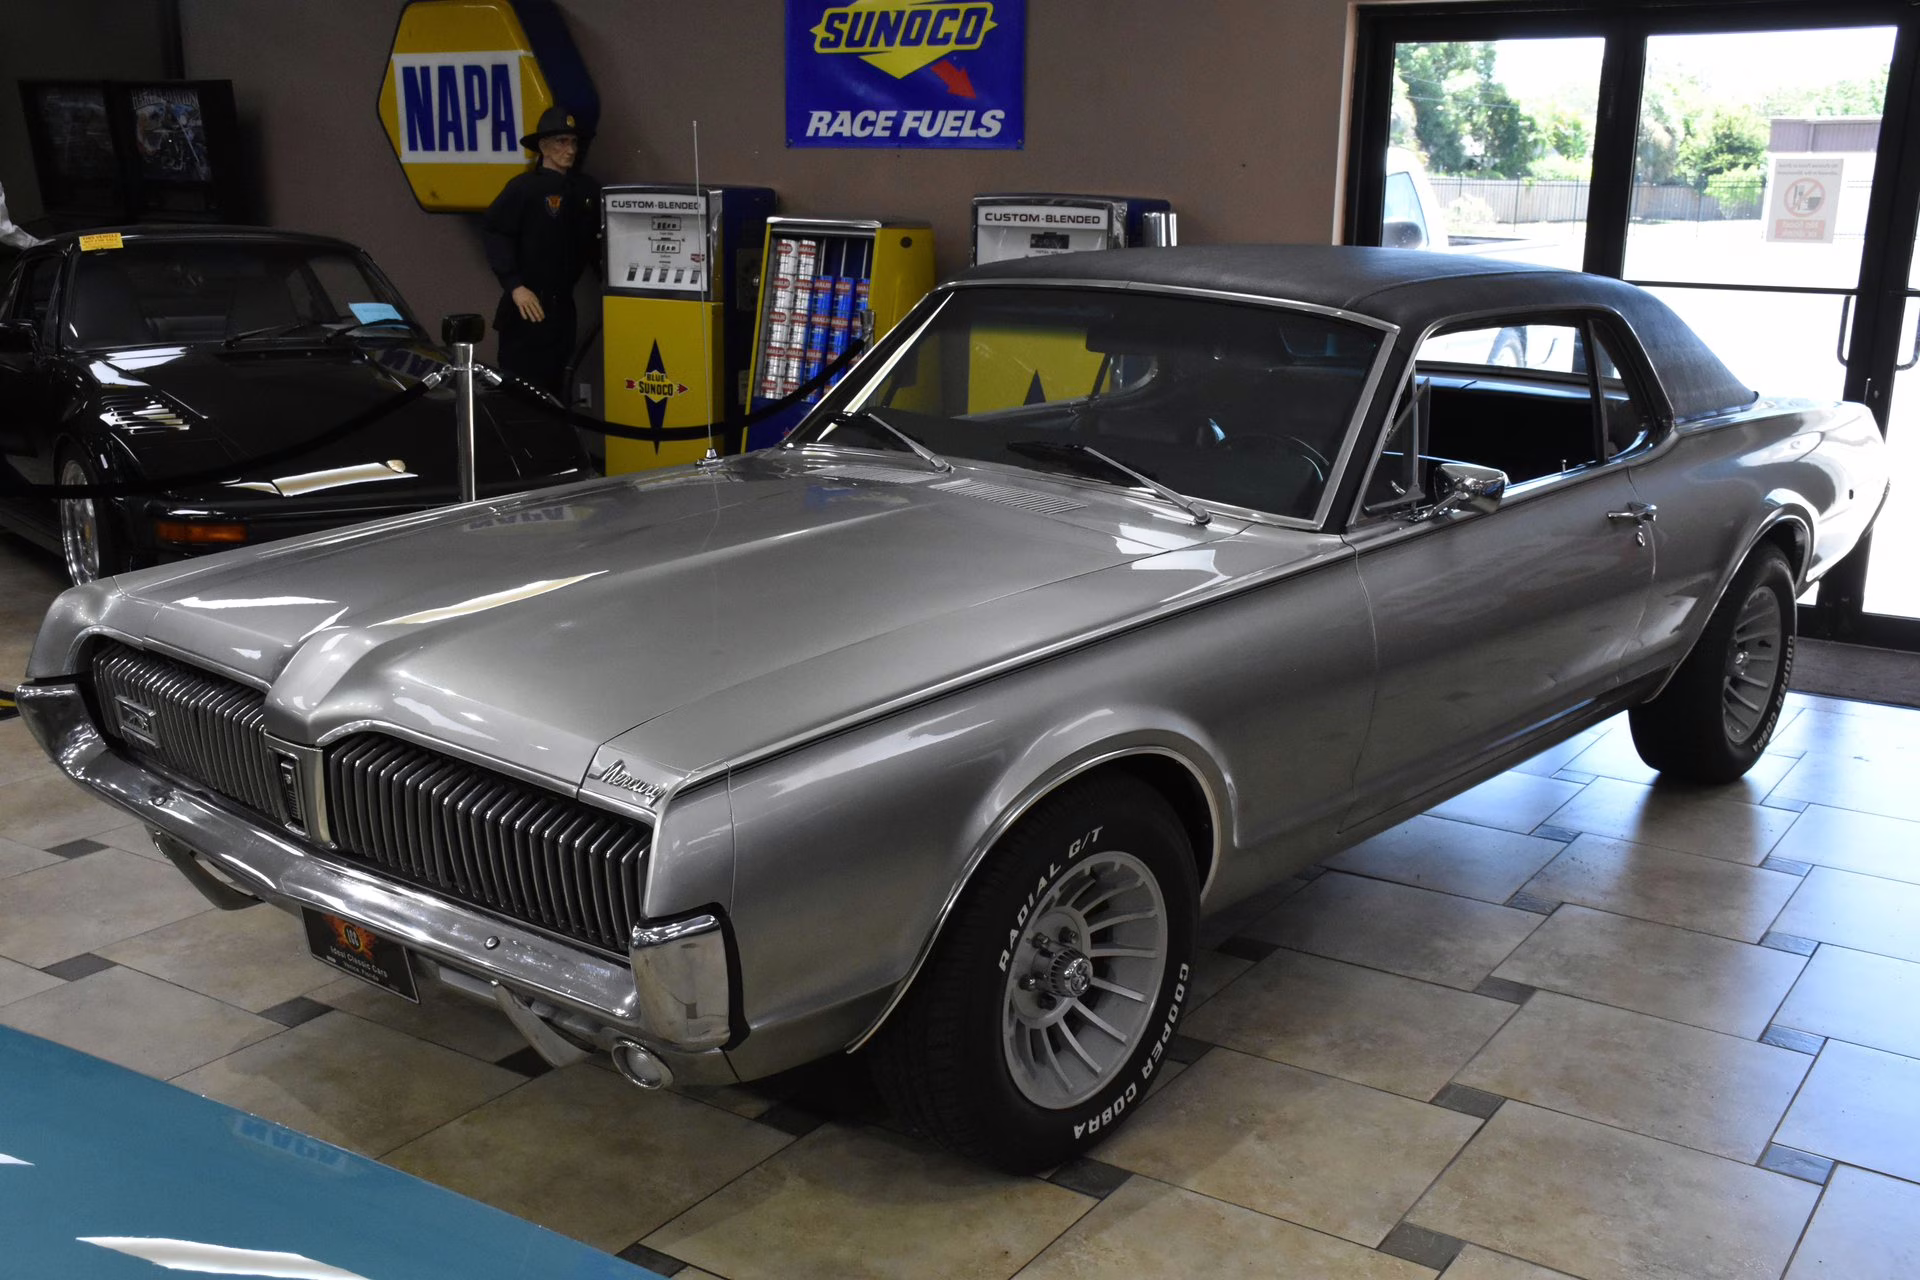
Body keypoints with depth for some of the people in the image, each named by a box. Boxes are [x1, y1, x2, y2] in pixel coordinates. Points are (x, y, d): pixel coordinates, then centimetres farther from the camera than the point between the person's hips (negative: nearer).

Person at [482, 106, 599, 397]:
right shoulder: (524, 187, -8)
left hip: (563, 305, 6)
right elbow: (497, 236, -12)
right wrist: (514, 286, -20)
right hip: (527, 306, -6)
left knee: (553, 385, 14)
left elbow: (596, 241, 17)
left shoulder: (587, 190, 8)